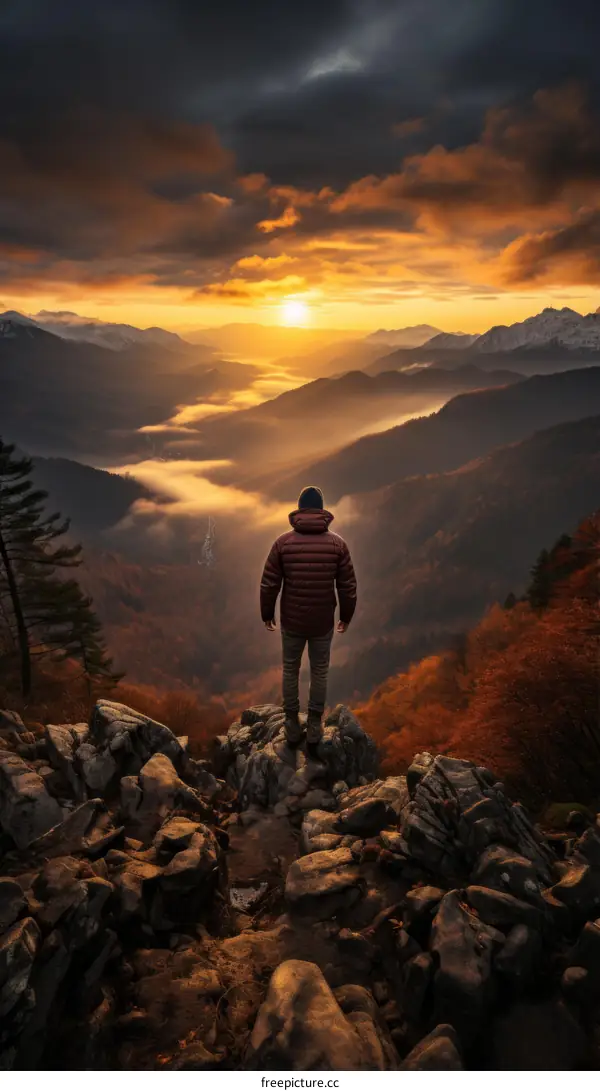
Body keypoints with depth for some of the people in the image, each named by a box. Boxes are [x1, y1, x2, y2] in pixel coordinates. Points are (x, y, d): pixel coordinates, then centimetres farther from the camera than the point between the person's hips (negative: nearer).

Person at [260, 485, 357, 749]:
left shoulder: (283, 542, -11)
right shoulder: (337, 543, -9)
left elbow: (269, 584, -7)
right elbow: (348, 586, -5)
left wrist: (267, 614, 8)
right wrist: (346, 616, 11)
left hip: (291, 621, 0)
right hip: (323, 622, 0)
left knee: (290, 670, 18)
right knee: (319, 672, 17)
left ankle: (292, 725, 27)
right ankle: (314, 727, 25)